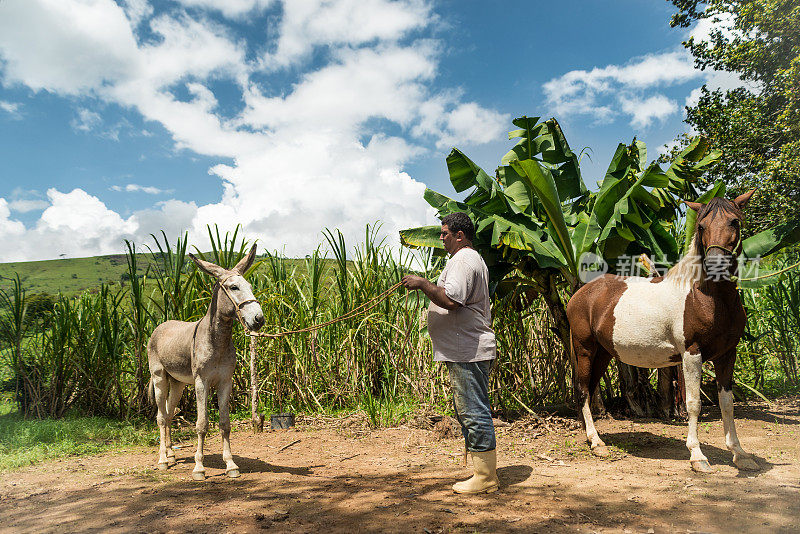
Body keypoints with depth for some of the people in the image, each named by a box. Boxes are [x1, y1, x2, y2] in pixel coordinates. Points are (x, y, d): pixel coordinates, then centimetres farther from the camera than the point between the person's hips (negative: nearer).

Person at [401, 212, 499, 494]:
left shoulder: (463, 260, -14)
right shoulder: (473, 259, 22)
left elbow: (451, 299, -27)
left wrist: (422, 283, -17)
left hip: (467, 352, -12)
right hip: (468, 350, 12)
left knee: (474, 412, -5)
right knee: (469, 411, 16)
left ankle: (485, 478, 4)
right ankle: (485, 471, 24)